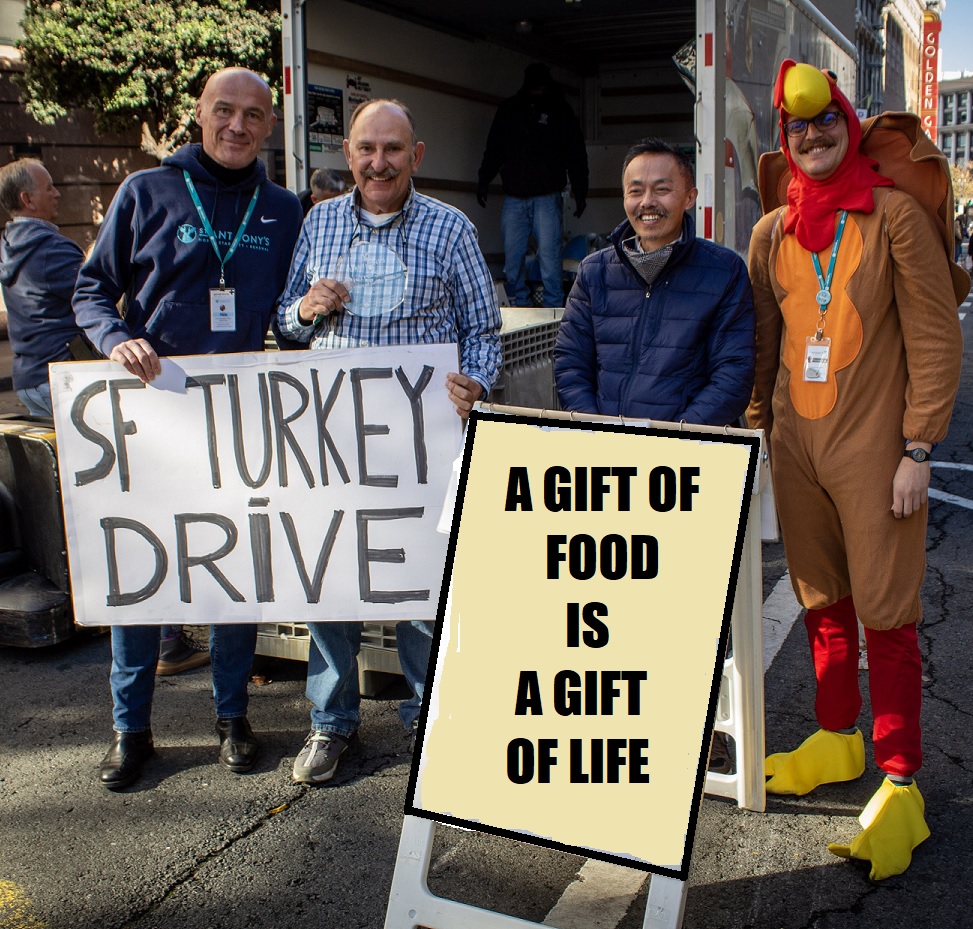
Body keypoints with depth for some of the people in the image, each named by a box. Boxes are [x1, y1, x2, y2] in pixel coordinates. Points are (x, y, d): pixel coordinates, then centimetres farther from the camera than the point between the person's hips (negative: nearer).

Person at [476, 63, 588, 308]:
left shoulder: (561, 112, 4)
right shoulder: (509, 110, 11)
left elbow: (576, 156, 4)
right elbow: (494, 149, 18)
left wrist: (580, 192, -1)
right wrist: (484, 180, 12)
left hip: (547, 198, -3)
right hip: (514, 198, 3)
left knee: (548, 254, -8)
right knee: (512, 256, 2)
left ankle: (554, 308, -3)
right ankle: (519, 304, 12)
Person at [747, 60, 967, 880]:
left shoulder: (895, 213, -4)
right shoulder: (772, 233, 10)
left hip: (872, 445, -5)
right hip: (795, 443, 5)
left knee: (885, 612, -3)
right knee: (822, 601, 14)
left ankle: (900, 787, 5)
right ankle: (837, 741, 30)